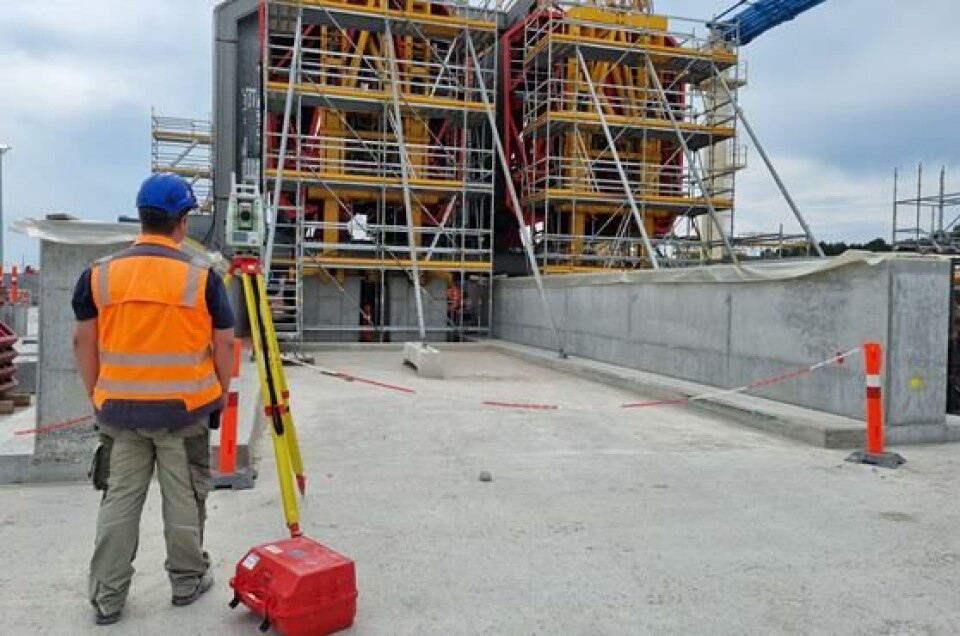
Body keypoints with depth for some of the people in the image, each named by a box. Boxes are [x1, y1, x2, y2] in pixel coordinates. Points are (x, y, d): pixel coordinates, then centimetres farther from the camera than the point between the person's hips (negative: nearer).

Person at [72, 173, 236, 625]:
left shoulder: (98, 274, -2)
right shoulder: (202, 277, -9)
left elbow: (83, 342, 4)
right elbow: (224, 343, -5)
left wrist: (96, 396, 15)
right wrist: (221, 395, 8)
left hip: (119, 409, 3)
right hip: (185, 408, -2)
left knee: (118, 500, 14)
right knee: (184, 499, 12)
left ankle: (107, 597, 23)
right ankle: (187, 581, 28)